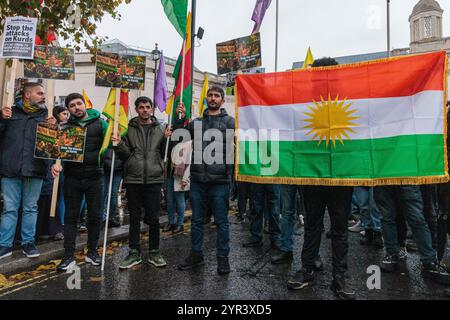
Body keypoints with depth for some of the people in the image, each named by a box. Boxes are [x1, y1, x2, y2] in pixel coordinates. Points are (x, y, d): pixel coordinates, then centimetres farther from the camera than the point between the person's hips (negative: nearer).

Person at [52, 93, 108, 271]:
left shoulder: (99, 123, 3)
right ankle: (69, 256, 17)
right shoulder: (66, 126, 6)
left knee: (95, 216, 7)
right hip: (72, 178, 1)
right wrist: (56, 163, -19)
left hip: (94, 177, -1)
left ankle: (92, 252, 23)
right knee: (71, 217, 7)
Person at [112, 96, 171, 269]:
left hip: (154, 179, 0)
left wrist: (166, 139, -12)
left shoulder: (161, 128, 5)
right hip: (133, 179, 1)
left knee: (154, 218, 6)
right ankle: (134, 253, 23)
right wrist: (119, 144, -14)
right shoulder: (129, 128, 6)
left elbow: (164, 154, 2)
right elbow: (125, 154, 4)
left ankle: (154, 252, 22)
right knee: (134, 217, 10)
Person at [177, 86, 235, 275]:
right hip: (198, 180, 4)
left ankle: (223, 257, 20)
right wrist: (180, 119, -1)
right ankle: (196, 254, 28)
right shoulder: (196, 122, 14)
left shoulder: (230, 121, 2)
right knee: (197, 220, 13)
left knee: (221, 221, 6)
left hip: (219, 181, -3)